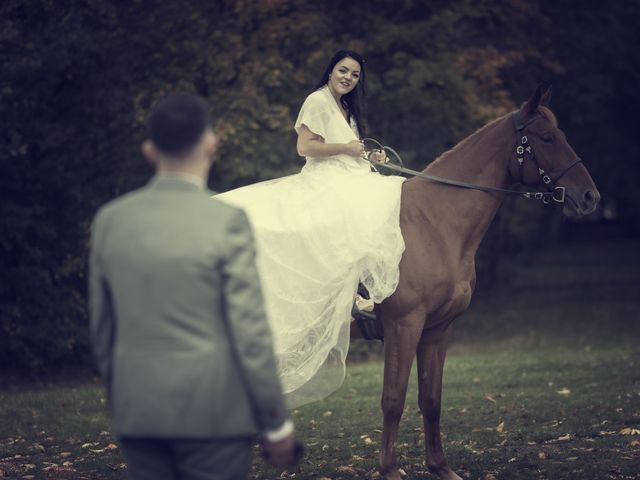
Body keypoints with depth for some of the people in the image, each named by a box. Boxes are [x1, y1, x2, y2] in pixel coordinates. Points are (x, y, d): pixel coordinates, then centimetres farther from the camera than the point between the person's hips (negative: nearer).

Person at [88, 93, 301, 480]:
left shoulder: (109, 220, 4)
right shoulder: (226, 222, -11)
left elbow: (102, 328, 11)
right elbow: (250, 332, -11)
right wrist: (277, 424, -3)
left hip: (136, 415, 5)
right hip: (213, 412, -4)